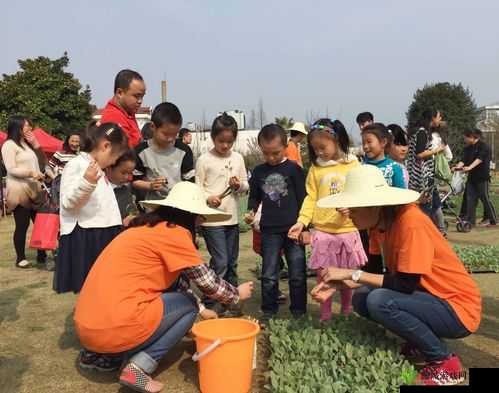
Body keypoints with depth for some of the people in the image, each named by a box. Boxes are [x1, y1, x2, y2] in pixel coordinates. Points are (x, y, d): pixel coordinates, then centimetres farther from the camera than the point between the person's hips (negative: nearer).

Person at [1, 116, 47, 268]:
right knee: (22, 225, -4)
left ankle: (41, 255, 18)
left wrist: (36, 146, 5)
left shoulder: (28, 144, 20)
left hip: (34, 190, 8)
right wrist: (31, 172, -26)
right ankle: (20, 258, 6)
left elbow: (42, 162, 18)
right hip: (19, 192, -8)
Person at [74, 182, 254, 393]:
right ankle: (138, 368, -2)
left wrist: (200, 309, 30)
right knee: (188, 306, 9)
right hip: (114, 328, -9)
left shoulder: (147, 227, 18)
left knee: (176, 295, 22)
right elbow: (207, 281, -2)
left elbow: (177, 280, 26)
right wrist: (236, 295, 16)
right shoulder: (174, 232, -8)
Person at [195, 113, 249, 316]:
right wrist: (208, 199, -22)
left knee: (232, 262, 13)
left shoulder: (237, 158, 8)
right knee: (220, 262, -7)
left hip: (232, 218, 5)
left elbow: (246, 185, 13)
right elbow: (197, 187, -4)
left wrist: (239, 185, -9)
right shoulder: (204, 159, -4)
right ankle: (212, 302, 8)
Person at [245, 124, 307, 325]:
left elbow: (303, 198, -1)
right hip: (269, 230, 2)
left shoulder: (293, 169, -3)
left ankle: (299, 312, 20)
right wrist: (251, 212, -2)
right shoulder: (258, 171, 7)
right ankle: (269, 311, 21)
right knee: (268, 275, 8)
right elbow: (254, 197, 17)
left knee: (297, 274, 6)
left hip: (293, 228, -2)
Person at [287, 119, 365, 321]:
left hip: (347, 229, -1)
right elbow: (311, 198, 3)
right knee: (323, 275, 5)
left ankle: (347, 312, 30)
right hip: (322, 230, 1)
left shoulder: (352, 165, -1)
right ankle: (325, 315, 19)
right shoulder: (316, 168, 4)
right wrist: (301, 222, -7)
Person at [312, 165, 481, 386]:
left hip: (457, 309, -8)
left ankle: (445, 362, -7)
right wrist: (338, 283, -6)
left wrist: (352, 274, -21)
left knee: (379, 301, -27)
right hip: (431, 297, 8)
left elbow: (406, 285, -26)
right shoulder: (383, 222, 0)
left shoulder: (411, 223, -26)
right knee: (361, 298, -2)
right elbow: (385, 276, 7)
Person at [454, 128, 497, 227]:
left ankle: (493, 221, 6)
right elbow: (464, 160, 2)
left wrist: (469, 167, -39)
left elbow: (479, 159, -24)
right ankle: (470, 220, 9)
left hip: (482, 177, -7)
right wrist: (458, 166, -18)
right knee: (470, 198, 5)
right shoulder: (468, 148, 13)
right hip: (472, 176, 7)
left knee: (484, 198, -4)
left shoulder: (484, 147, -10)